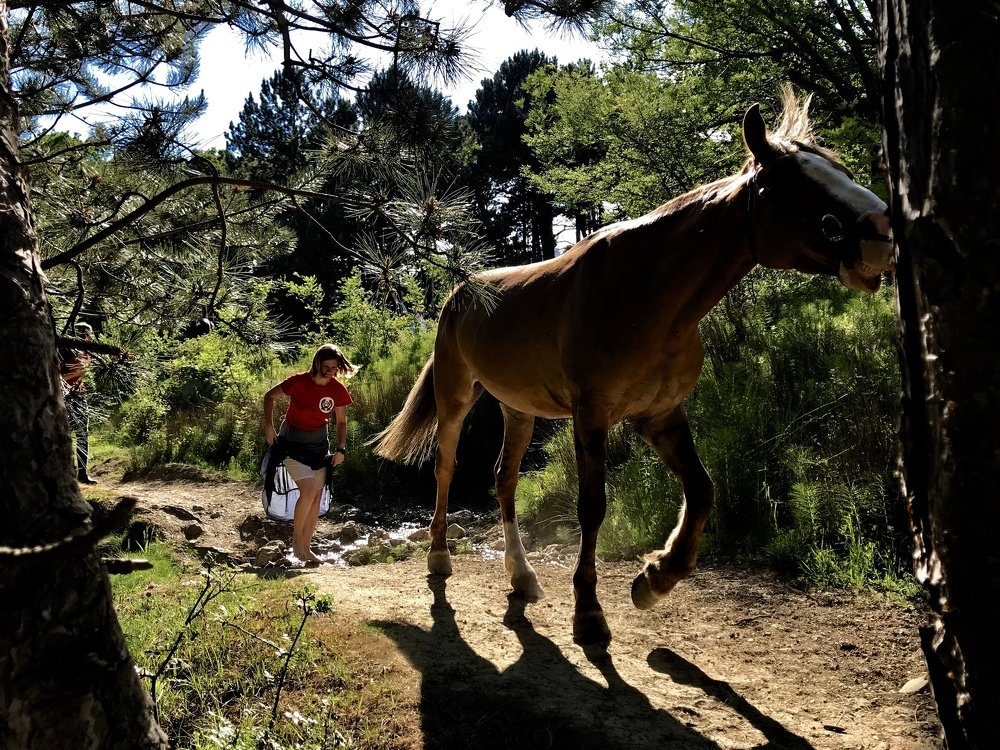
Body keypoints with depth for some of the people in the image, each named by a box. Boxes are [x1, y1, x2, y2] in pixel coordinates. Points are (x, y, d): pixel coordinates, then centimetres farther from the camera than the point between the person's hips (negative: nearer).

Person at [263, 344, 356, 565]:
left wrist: (341, 448, -6)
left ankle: (306, 547, 17)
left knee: (317, 496, 4)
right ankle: (296, 539, 1)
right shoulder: (298, 381, -19)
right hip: (292, 442, -5)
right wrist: (269, 426, -10)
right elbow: (269, 397, -4)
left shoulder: (338, 390, -8)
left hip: (319, 444, 5)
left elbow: (341, 422, 5)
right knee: (309, 490, -19)